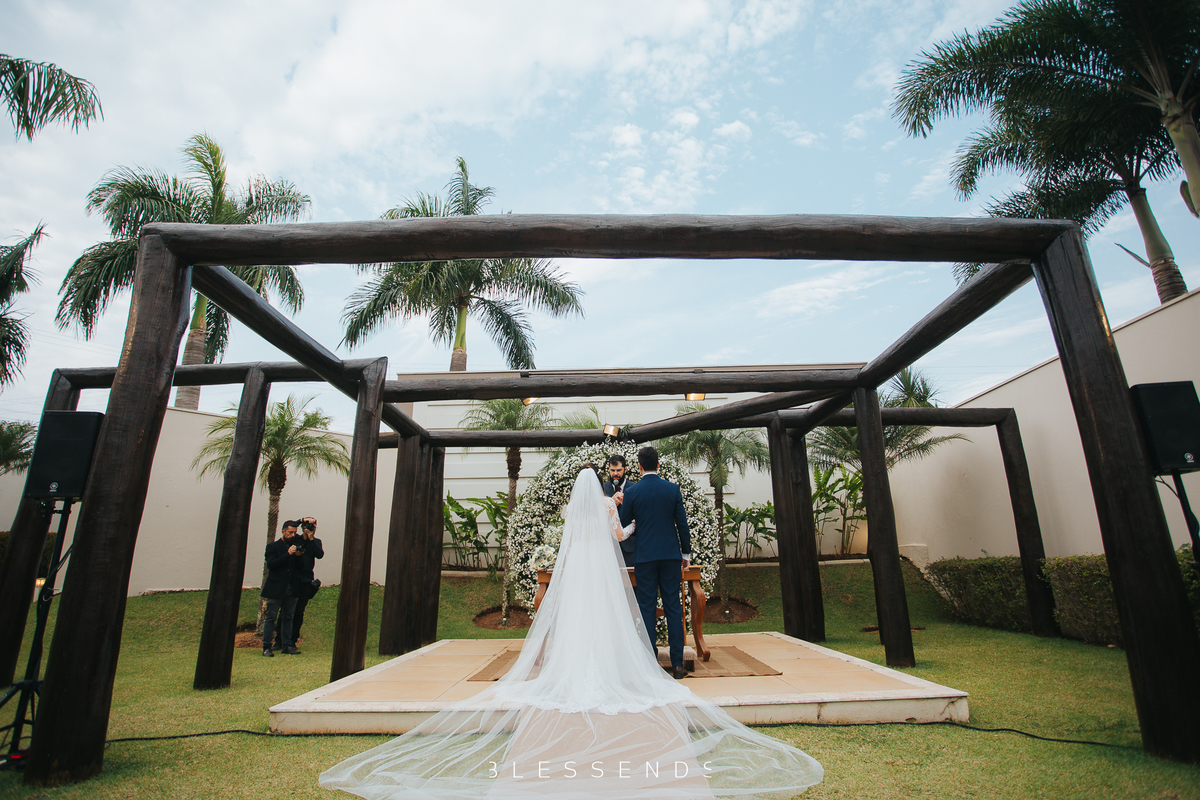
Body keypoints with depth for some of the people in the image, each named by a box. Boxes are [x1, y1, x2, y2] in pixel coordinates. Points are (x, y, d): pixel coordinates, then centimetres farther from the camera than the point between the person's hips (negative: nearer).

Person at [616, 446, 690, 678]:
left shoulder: (631, 492, -5)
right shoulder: (673, 489, 0)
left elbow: (624, 523, 5)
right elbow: (682, 523, 2)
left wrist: (619, 503, 23)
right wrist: (686, 553, 12)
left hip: (645, 556, -1)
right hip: (671, 555, 2)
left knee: (647, 609, 5)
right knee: (673, 607, 6)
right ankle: (677, 663, 9)